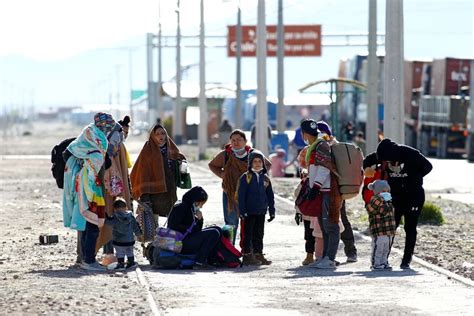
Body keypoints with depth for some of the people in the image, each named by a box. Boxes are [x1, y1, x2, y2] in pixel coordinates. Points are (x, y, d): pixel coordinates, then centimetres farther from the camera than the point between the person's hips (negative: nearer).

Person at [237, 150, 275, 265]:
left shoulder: (265, 178, 9)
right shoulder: (246, 177, -6)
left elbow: (270, 196, 15)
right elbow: (241, 195, -8)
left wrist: (272, 211, 12)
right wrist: (242, 211, -14)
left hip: (261, 212, 5)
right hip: (249, 212, -5)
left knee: (259, 234, 12)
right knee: (248, 234, 0)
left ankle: (259, 254, 18)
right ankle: (247, 255, 3)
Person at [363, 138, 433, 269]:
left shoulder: (411, 154, -21)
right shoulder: (383, 155, -9)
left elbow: (428, 166, -8)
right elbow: (368, 159, 10)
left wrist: (413, 178, -9)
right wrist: (367, 168, -10)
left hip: (413, 195, -3)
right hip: (394, 195, 3)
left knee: (410, 228, -1)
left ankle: (406, 260, 5)